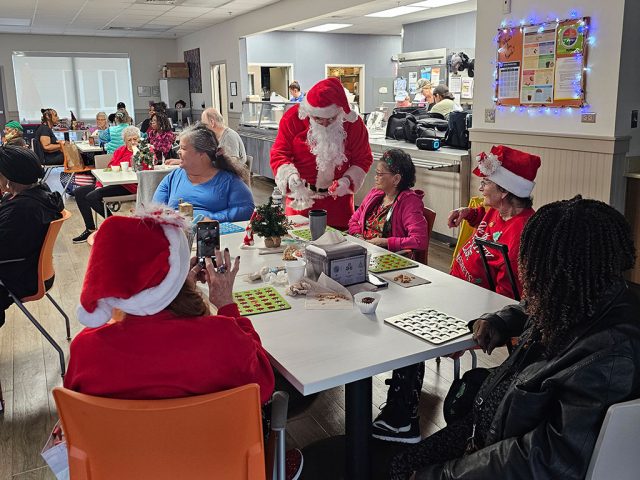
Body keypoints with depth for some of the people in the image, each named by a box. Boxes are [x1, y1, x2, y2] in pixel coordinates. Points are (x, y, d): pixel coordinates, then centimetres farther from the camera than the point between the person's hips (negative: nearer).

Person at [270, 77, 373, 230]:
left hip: (338, 198, 1)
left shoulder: (353, 124, -8)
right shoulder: (293, 118, -10)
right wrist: (290, 176, -27)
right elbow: (278, 154, -8)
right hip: (301, 197, -1)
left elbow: (363, 159, 0)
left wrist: (347, 180, -17)